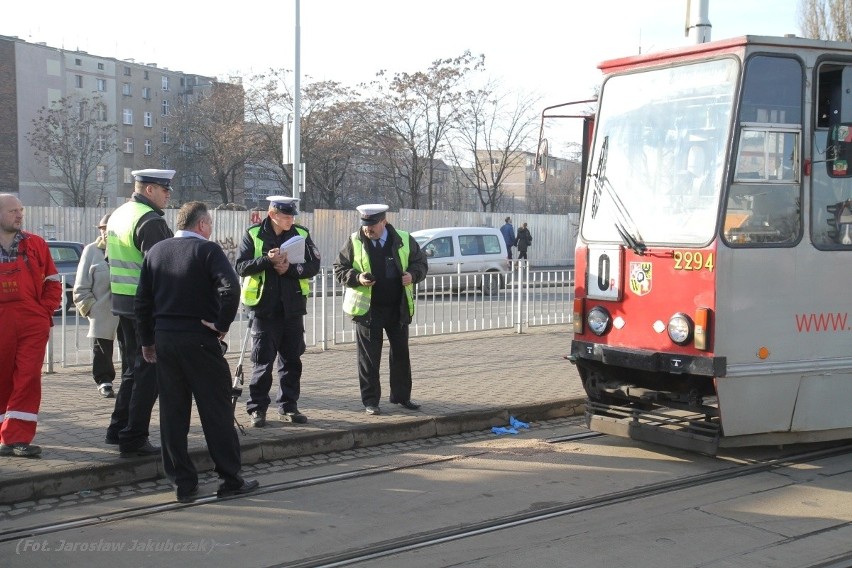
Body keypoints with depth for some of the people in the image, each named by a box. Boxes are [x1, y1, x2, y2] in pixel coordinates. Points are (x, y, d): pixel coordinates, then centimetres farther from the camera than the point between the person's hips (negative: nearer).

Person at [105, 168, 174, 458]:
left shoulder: (117, 215, 15)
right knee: (149, 372, -2)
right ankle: (134, 439, 0)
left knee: (134, 367, 20)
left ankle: (119, 429, 25)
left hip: (121, 301, 10)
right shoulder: (150, 220, -17)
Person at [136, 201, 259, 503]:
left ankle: (183, 483, 13)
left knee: (172, 413, 9)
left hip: (164, 339, 5)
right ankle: (230, 479, 8)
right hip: (199, 340, -5)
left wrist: (147, 340, 17)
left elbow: (142, 300, 11)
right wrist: (221, 324, -12)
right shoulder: (207, 250, -7)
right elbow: (230, 287, -23)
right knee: (216, 410, 3)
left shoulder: (155, 251, 10)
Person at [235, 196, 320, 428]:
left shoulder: (301, 235, 5)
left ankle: (288, 406, 19)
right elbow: (241, 266, -8)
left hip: (292, 308, 3)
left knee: (291, 360, 9)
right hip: (264, 307, -3)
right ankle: (257, 408, 10)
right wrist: (267, 260, -21)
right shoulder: (253, 235, -2)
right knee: (263, 361, 0)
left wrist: (289, 268, -16)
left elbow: (313, 266, 0)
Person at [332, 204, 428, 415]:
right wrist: (356, 278, -17)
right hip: (368, 308, -2)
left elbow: (421, 263, 11)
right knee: (368, 357, 2)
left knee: (401, 352, 11)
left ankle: (401, 395, 25)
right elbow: (339, 269, 2)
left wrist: (413, 275, -11)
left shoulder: (404, 240, 1)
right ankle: (370, 400, 11)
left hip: (398, 308, 2)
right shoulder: (354, 242, -2)